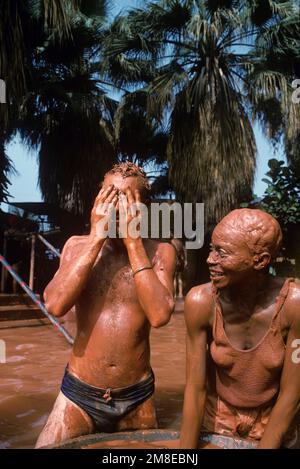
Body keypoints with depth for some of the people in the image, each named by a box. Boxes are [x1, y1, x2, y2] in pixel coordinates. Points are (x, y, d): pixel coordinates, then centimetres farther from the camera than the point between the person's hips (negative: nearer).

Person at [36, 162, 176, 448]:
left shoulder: (159, 252, -6)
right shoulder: (78, 246, -2)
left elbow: (159, 316, -21)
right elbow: (55, 306, -18)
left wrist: (133, 242, -20)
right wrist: (96, 237, -19)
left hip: (137, 397, 1)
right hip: (79, 394, 0)